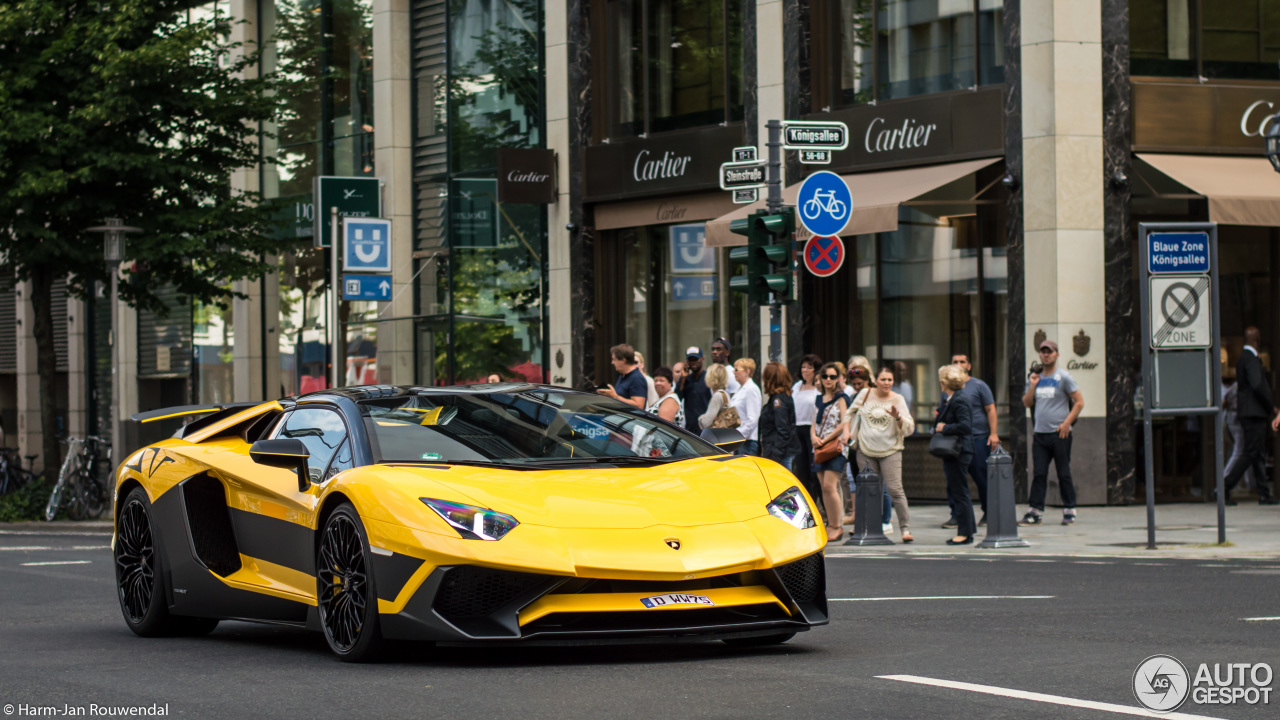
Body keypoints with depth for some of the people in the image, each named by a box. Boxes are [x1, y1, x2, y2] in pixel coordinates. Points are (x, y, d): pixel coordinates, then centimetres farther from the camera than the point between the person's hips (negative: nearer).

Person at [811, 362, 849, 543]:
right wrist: (814, 437, -5)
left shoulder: (841, 399, -3)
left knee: (829, 486, -16)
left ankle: (836, 527, -11)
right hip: (819, 447, 7)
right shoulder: (818, 400, 17)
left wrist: (825, 440, -14)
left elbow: (844, 424, -12)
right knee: (824, 488, 5)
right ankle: (831, 525, 10)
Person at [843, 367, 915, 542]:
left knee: (895, 489, -12)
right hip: (866, 450, 3)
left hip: (890, 451, -2)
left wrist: (897, 417, -23)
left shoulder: (898, 400, -1)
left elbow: (909, 428, -6)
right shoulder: (866, 395, 4)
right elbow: (850, 412, 20)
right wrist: (846, 430, 7)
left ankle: (905, 528, -10)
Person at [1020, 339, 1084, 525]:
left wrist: (1067, 423, -11)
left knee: (1064, 474, 0)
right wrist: (1032, 386, -1)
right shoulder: (1035, 377, 14)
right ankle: (1035, 512, 1)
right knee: (1038, 475, 1)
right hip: (1039, 433, 5)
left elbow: (1079, 402, -4)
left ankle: (1069, 511, 7)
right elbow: (1027, 403, 15)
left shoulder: (1063, 377, -2)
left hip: (1059, 433, -4)